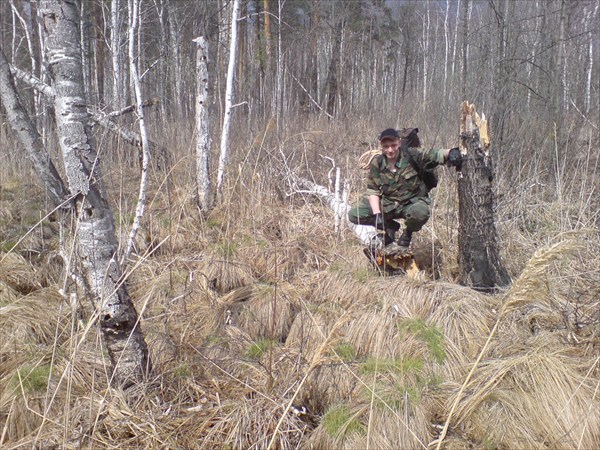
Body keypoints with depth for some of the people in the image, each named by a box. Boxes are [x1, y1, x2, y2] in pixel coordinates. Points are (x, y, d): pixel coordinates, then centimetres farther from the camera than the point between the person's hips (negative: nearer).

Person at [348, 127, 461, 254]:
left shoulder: (412, 155, -13)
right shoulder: (377, 163, -6)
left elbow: (435, 155, -24)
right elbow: (373, 191, -6)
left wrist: (450, 152, -48)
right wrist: (377, 214, -19)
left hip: (412, 201, -2)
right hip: (386, 203, 3)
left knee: (420, 213, -40)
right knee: (354, 214, -14)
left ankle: (407, 234, 0)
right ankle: (390, 227, 10)